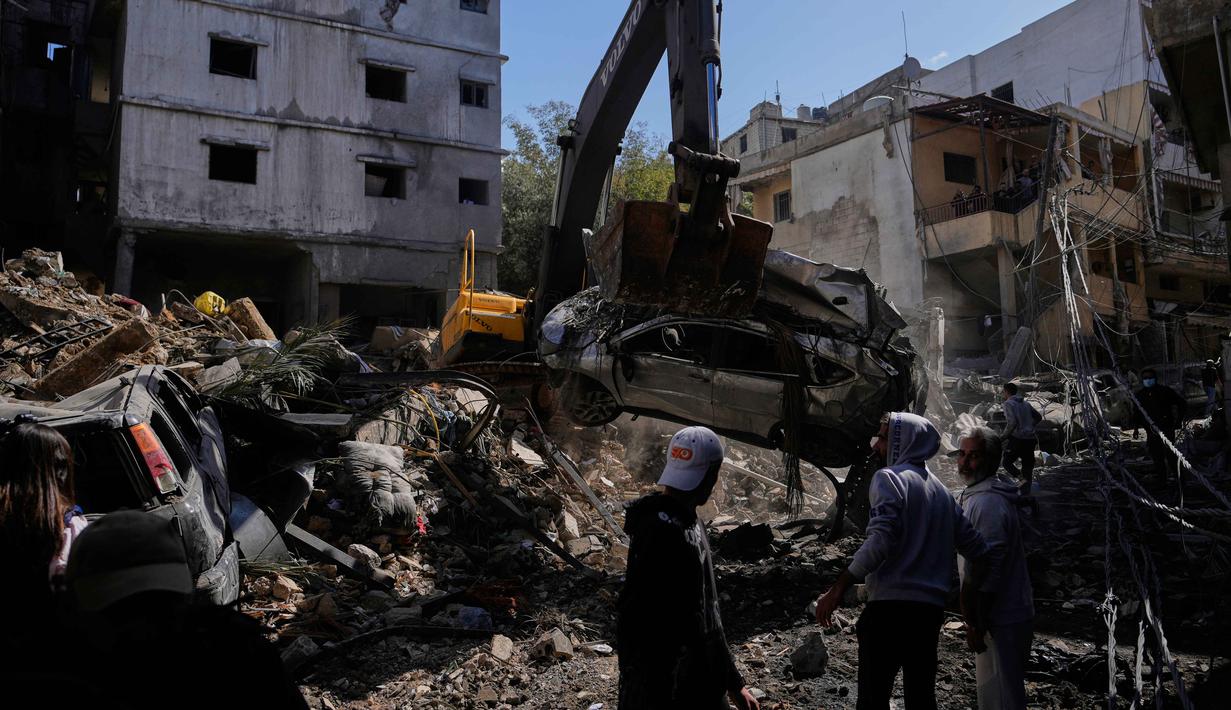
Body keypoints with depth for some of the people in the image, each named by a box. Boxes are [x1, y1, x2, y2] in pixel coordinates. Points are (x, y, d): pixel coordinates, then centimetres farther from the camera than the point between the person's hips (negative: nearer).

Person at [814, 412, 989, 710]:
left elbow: (880, 540, -18)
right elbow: (976, 547, 17)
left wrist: (838, 589, -17)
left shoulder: (889, 477, -6)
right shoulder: (940, 489, 17)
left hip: (890, 605, -7)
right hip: (931, 608, 8)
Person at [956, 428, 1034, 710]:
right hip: (1006, 615, 10)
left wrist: (976, 624, -21)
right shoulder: (976, 495, 13)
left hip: (1001, 621, -10)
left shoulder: (986, 502, -20)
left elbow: (987, 568, -24)